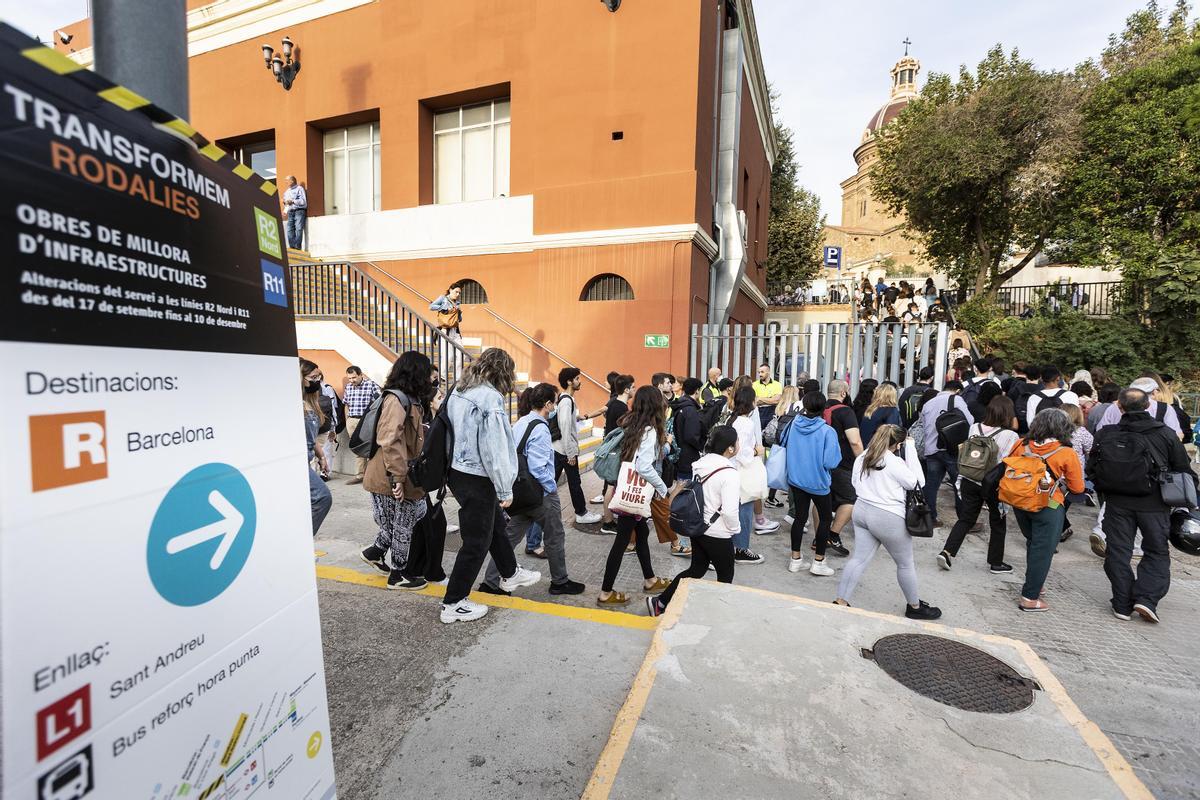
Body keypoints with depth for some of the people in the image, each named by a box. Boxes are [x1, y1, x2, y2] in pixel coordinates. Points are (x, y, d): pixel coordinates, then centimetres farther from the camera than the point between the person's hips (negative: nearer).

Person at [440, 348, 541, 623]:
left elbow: (457, 432, 11)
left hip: (457, 470, 9)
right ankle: (453, 604, 20)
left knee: (496, 525, 25)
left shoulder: (458, 391, 6)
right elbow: (494, 449, -22)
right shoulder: (490, 397, -20)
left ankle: (510, 574, 44)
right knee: (476, 541, 6)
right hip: (477, 479, -9)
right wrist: (505, 489, -14)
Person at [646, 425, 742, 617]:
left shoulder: (701, 463, -2)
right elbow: (729, 511, -24)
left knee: (696, 569, 20)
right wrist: (735, 529, -5)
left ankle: (660, 602, 21)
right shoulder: (729, 473, -23)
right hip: (718, 534, -7)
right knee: (725, 576, 16)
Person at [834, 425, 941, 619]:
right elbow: (914, 483, -6)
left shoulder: (861, 457, 4)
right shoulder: (894, 462, -18)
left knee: (859, 559, 9)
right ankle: (914, 606, 34)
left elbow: (856, 484, 13)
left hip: (861, 510, 6)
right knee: (906, 564, 15)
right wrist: (910, 451, -7)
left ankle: (841, 601, 8)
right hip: (888, 518, -6)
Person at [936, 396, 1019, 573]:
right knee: (997, 524, 17)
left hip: (970, 481, 3)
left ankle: (947, 552, 4)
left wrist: (961, 479, 12)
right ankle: (995, 563, 29)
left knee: (965, 519, 14)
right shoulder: (1011, 436, -17)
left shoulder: (975, 428, -4)